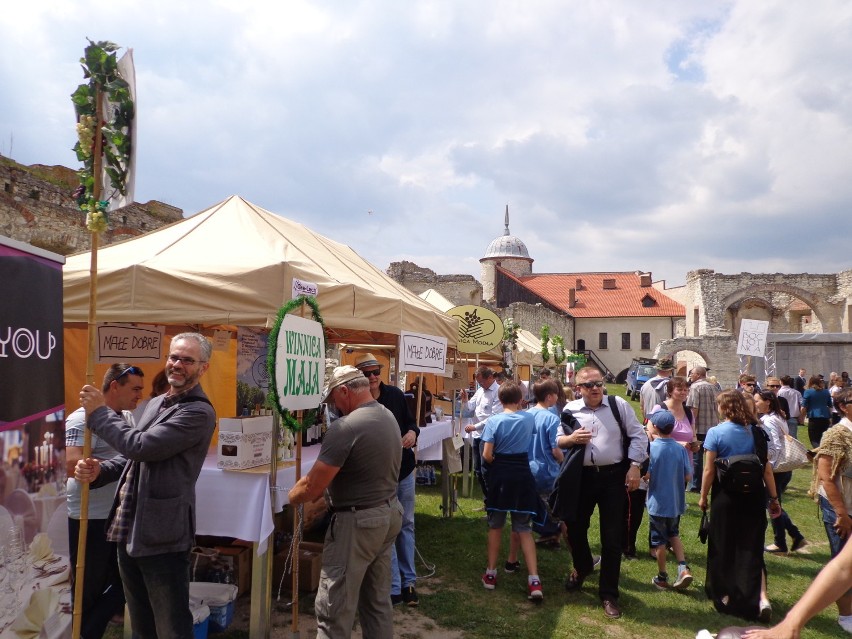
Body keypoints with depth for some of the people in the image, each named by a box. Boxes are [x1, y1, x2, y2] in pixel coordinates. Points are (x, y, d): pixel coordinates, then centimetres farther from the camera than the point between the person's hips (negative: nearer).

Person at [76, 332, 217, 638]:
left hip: (161, 538, -9)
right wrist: (99, 471, -1)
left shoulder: (199, 412, -17)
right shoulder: (156, 403, 13)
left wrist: (99, 413, -12)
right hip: (129, 532, 9)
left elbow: (141, 446, -25)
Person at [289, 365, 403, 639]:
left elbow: (312, 487, -21)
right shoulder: (388, 416, 5)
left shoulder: (345, 427, -23)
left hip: (357, 522, -9)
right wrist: (325, 490, 9)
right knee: (378, 599, 19)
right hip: (389, 513, 9)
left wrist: (291, 496, 0)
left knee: (334, 608, 2)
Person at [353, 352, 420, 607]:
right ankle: (393, 588, 15)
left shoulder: (395, 395, -1)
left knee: (406, 524, 14)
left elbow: (410, 422, 10)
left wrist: (413, 432, -12)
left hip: (405, 470, 5)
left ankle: (408, 582, 27)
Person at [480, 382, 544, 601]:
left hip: (500, 475, -2)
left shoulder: (494, 421, -10)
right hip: (522, 474, 2)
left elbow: (486, 455, -13)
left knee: (495, 526, 15)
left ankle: (491, 574, 23)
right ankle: (534, 581, -3)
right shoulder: (529, 418, -1)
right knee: (524, 528, 6)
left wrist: (497, 465, 7)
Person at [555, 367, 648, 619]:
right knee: (575, 527, 16)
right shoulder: (570, 410, 1)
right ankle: (582, 567, 48)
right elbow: (554, 441, 7)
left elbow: (638, 436, 0)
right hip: (581, 477, 2)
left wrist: (634, 466, -7)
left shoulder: (619, 405, -3)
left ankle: (608, 593, 17)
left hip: (614, 476, -2)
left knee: (612, 537, 2)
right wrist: (570, 439, -14)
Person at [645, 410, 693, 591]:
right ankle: (683, 568, 9)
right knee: (673, 535, 24)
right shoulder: (680, 449, -5)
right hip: (676, 502, 4)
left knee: (659, 541, 10)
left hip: (658, 503, -4)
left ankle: (663, 578, 21)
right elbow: (687, 476, -2)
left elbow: (646, 475, -19)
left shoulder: (650, 448, -16)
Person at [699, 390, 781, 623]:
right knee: (752, 548, 9)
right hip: (754, 496, 3)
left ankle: (725, 595, 24)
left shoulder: (715, 433, -10)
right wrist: (773, 498, 10)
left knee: (723, 547, 12)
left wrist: (703, 497, 2)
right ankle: (761, 597, -6)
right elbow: (767, 468, 1)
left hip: (726, 497, -3)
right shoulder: (756, 432, 0)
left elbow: (709, 470, -10)